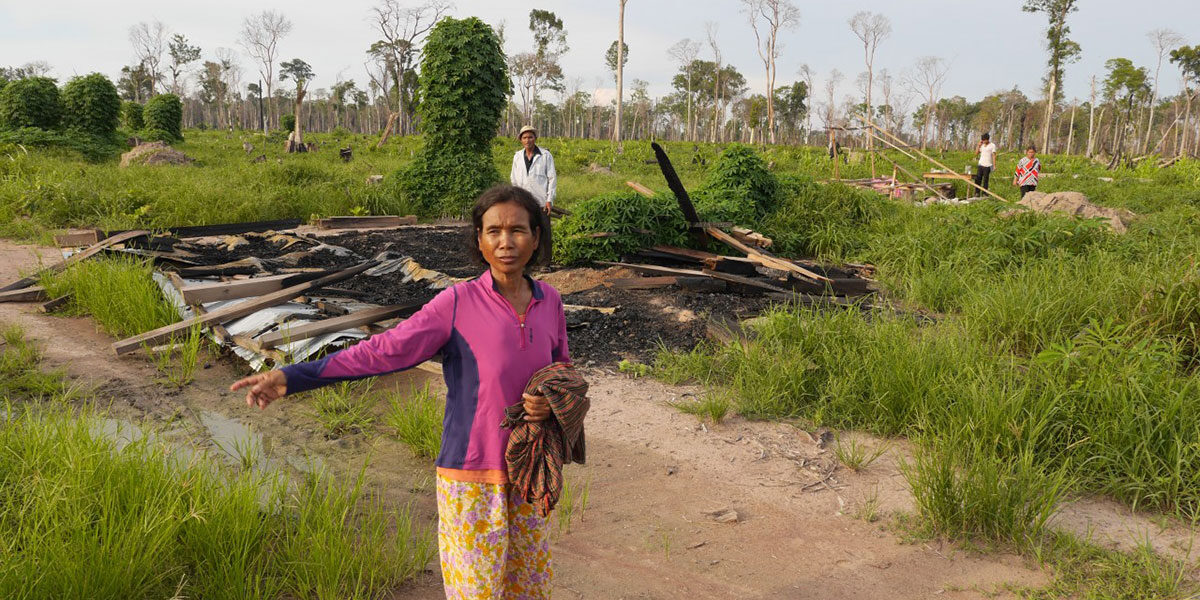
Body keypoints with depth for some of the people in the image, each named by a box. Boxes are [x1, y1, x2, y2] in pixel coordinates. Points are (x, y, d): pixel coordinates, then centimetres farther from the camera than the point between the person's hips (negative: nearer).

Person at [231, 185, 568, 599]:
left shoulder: (550, 301, 0)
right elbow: (384, 350, -16)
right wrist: (291, 377, -22)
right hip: (472, 476, -4)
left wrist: (551, 401, -10)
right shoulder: (459, 302, -12)